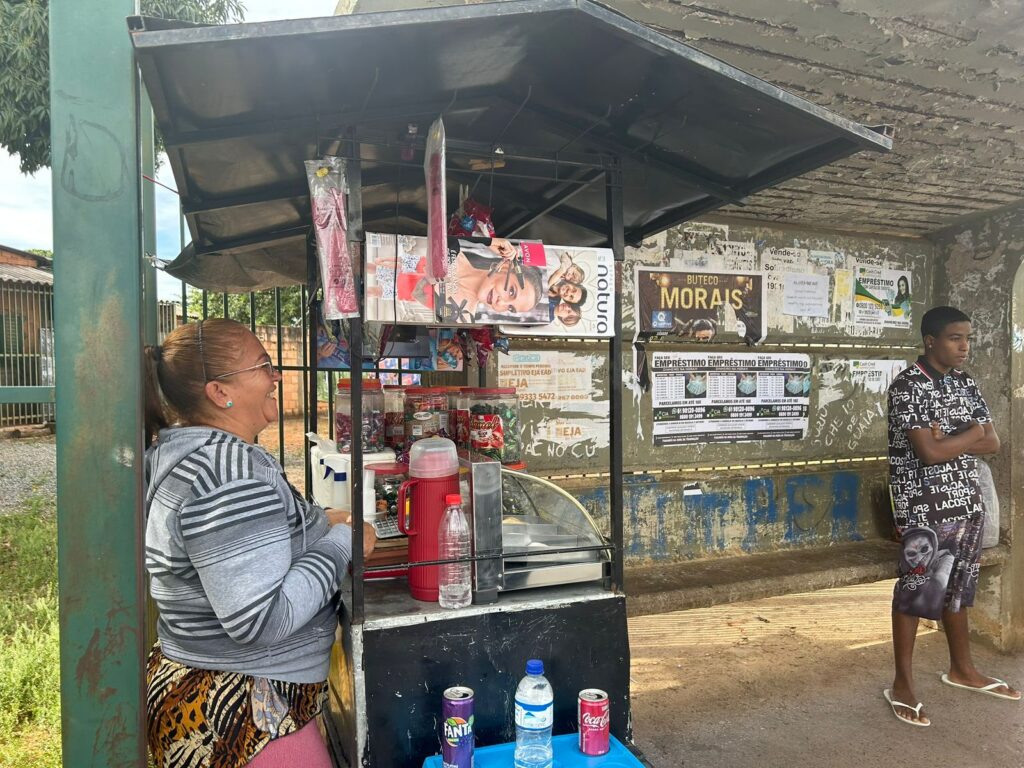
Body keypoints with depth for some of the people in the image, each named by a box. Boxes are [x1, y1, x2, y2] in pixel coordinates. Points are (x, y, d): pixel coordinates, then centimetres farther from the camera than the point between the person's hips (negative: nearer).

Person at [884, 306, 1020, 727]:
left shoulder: (966, 384, 9)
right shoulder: (907, 386, -16)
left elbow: (992, 443, 4)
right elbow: (929, 452, -22)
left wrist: (947, 438, -14)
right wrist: (971, 433, -7)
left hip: (967, 502, 7)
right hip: (924, 507, -7)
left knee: (957, 586, 19)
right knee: (915, 591, 0)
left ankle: (962, 669, 37)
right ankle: (902, 684, 11)